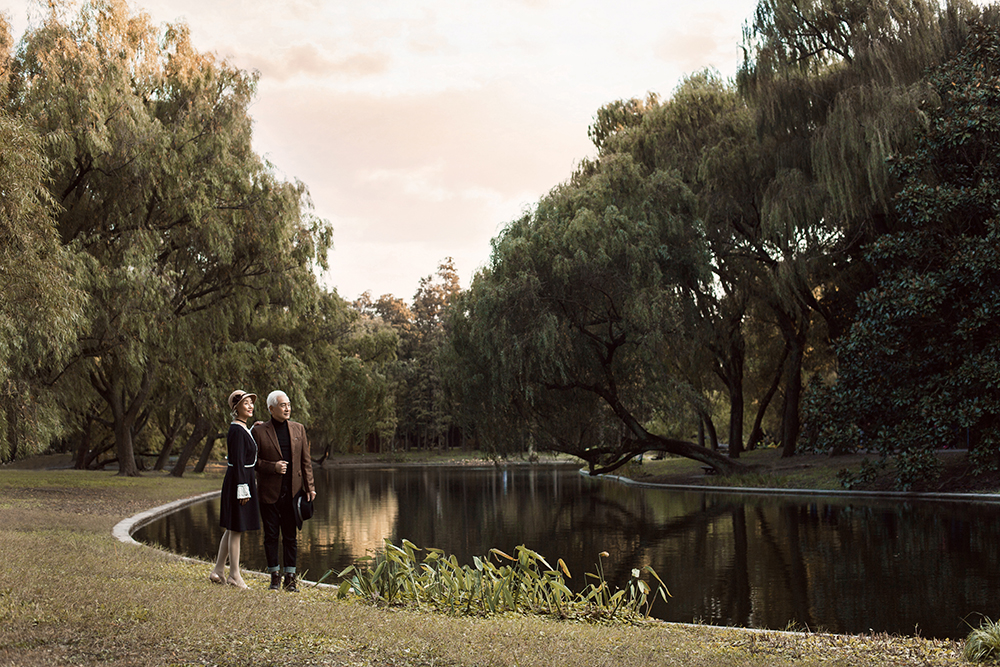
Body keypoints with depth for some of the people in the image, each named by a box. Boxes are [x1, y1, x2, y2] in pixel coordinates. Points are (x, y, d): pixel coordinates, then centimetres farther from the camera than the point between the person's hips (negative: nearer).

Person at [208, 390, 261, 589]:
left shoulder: (243, 429, 14)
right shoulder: (237, 430, -16)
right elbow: (237, 461, -20)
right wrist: (243, 488, -21)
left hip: (244, 479, 10)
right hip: (238, 481, -10)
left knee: (232, 529, 14)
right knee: (236, 529, -2)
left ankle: (218, 571, 21)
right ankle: (235, 575, 5)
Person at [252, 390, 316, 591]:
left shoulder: (298, 429, 9)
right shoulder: (260, 431, -1)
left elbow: (305, 460, 9)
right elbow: (253, 460, 1)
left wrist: (309, 487, 3)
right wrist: (273, 467, -15)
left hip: (293, 492, 2)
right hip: (270, 492, -2)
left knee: (291, 536, 5)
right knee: (271, 536, 5)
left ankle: (290, 578, 12)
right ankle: (275, 576, 16)